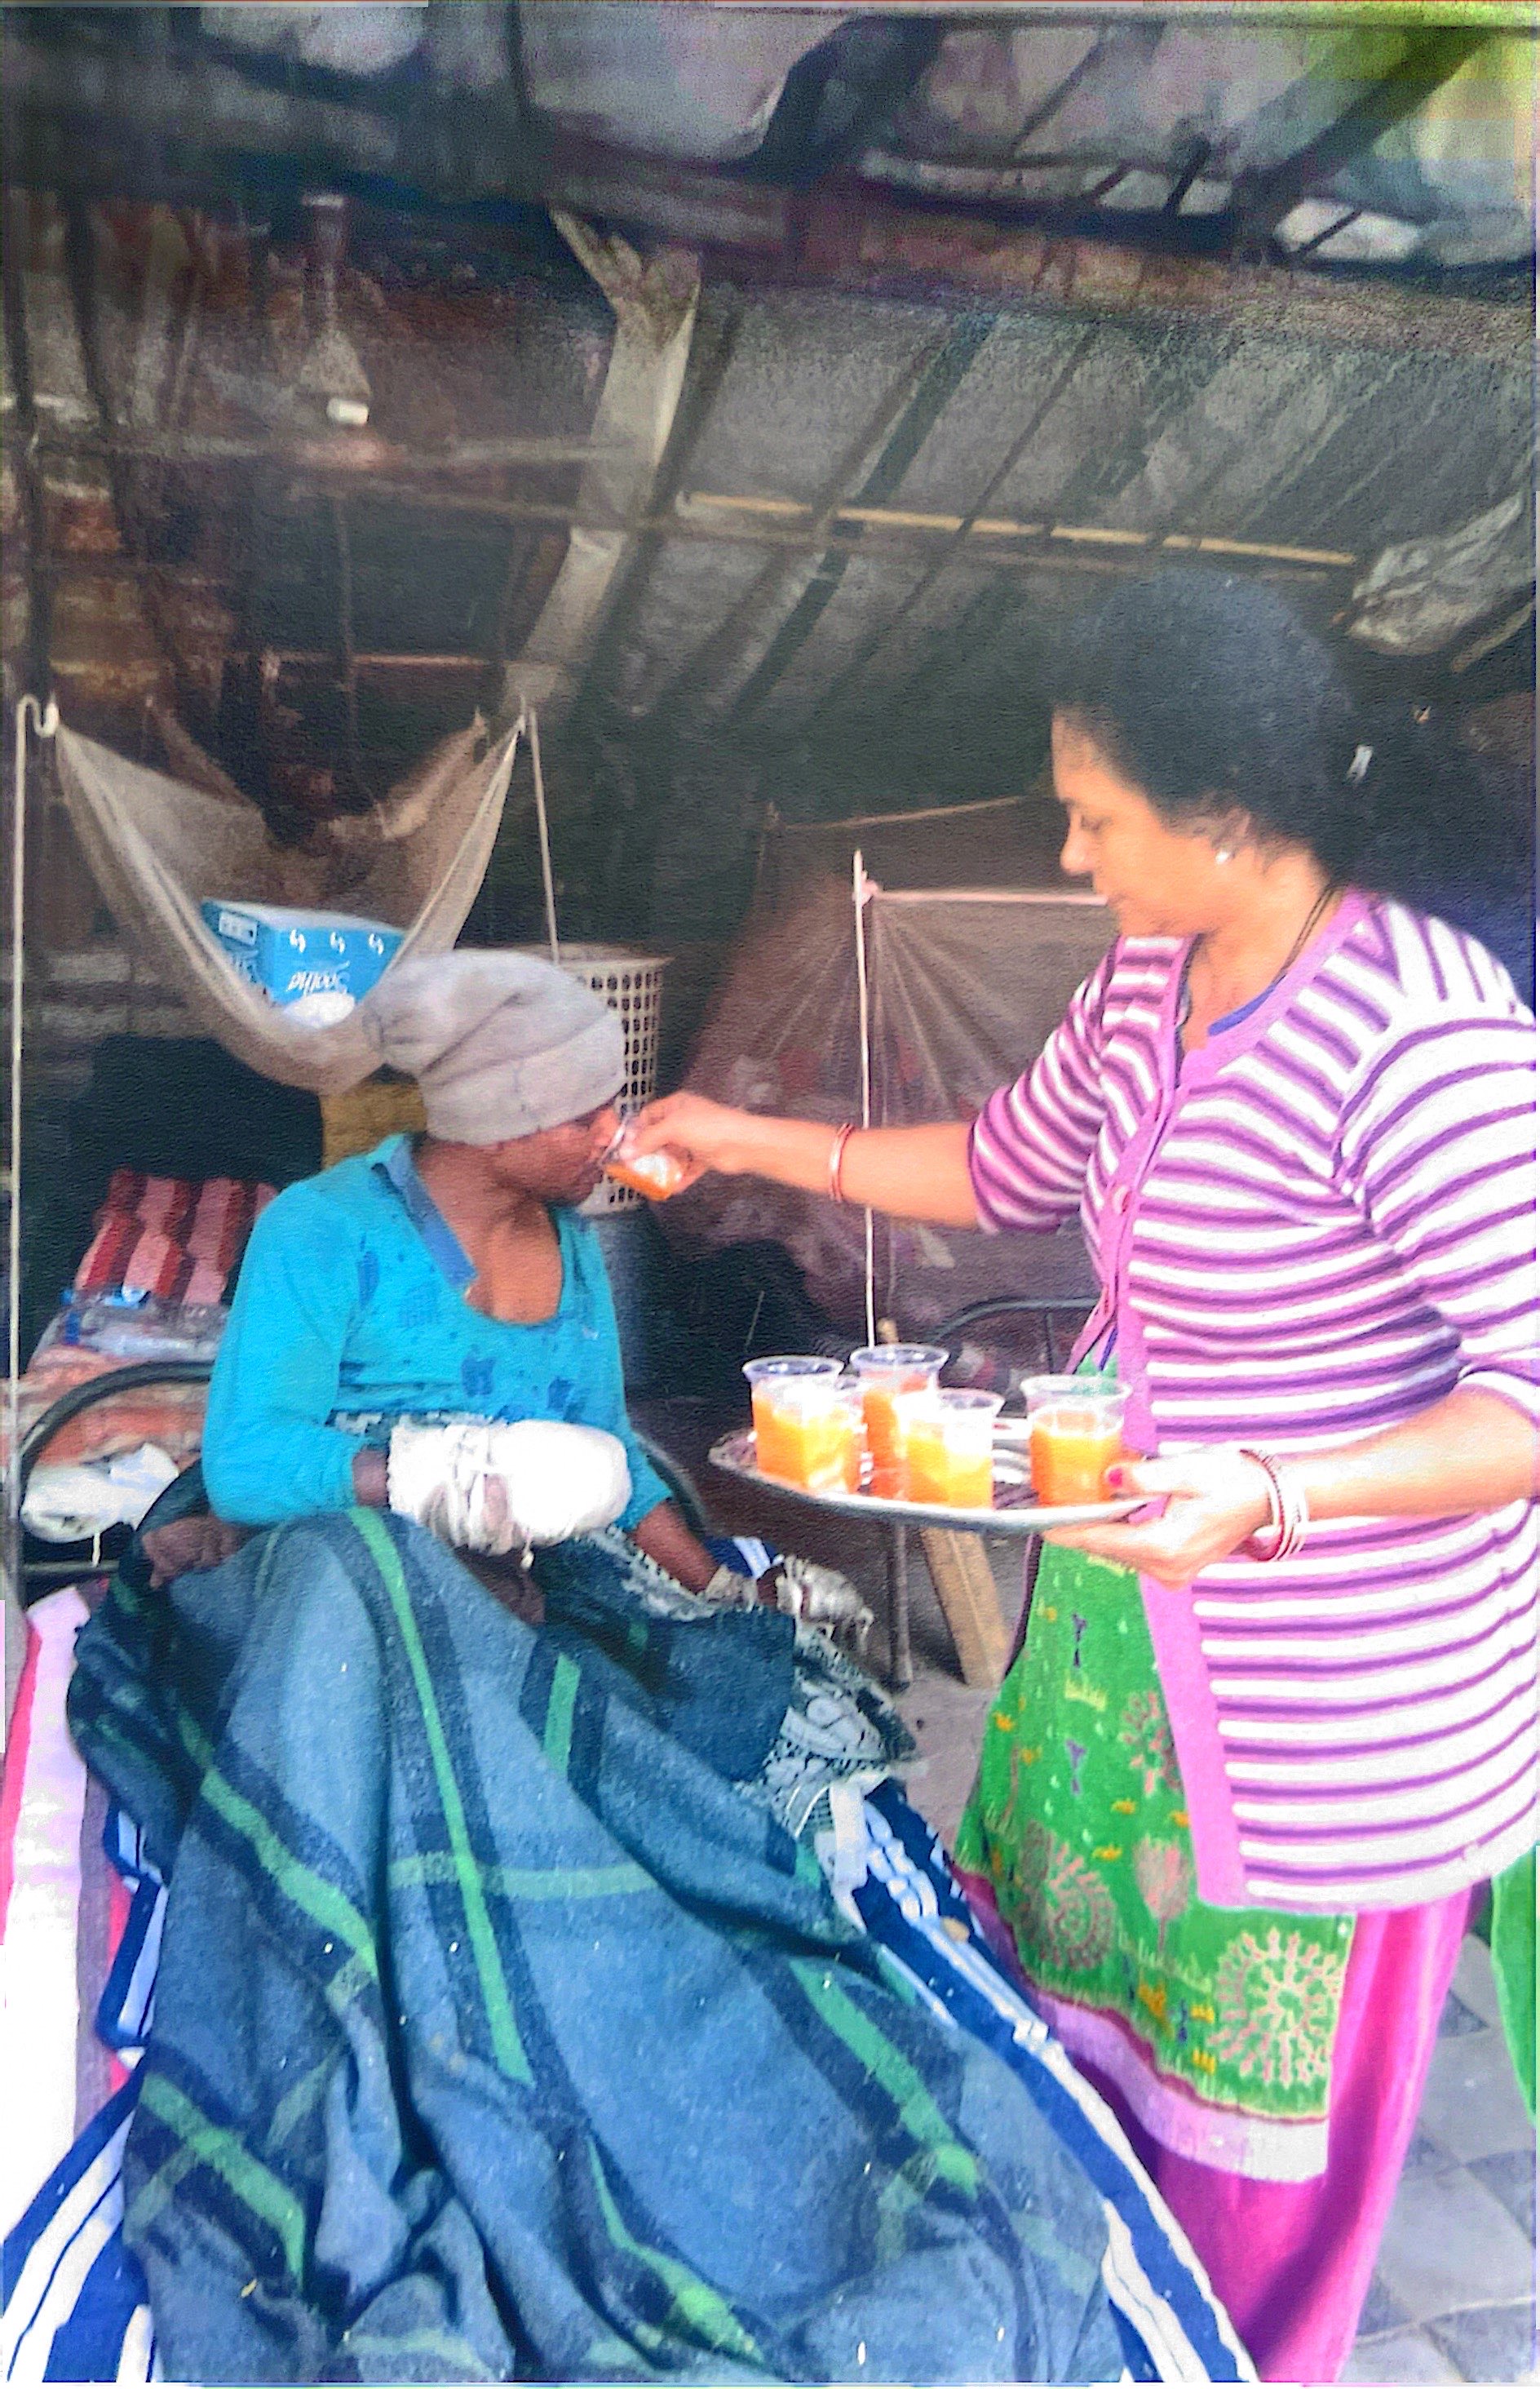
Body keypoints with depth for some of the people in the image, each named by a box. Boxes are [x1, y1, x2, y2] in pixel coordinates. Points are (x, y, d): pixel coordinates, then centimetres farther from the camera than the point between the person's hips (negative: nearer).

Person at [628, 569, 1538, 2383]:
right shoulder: (1146, 980, -1)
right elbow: (1008, 1170, 14)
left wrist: (1270, 1496, -36)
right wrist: (750, 1142, 11)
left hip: (1335, 1689, -8)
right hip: (1124, 1612, 8)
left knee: (1259, 2119, 14)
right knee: (1075, 1983, 26)